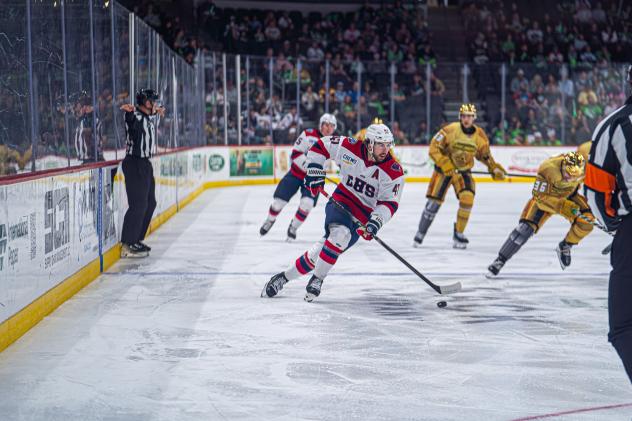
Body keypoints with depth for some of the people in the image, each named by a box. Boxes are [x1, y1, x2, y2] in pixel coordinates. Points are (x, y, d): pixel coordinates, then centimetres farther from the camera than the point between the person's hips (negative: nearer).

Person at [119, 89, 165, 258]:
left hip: (145, 163, 10)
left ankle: (136, 239, 24)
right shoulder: (136, 116, -16)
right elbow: (131, 118, -42)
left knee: (150, 203, 15)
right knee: (139, 204, -12)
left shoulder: (149, 117, 13)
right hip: (134, 163, -10)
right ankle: (128, 245, -9)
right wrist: (129, 111, -61)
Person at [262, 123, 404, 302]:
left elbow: (390, 202, -14)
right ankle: (317, 279, -8)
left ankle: (285, 276, -3)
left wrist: (375, 222, -30)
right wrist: (314, 171, -7)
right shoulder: (350, 147, -11)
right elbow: (321, 146, 1)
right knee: (340, 233, -26)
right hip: (340, 202, 0)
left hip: (363, 216, 0)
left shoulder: (394, 171, -14)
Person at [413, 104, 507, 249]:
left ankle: (459, 234, -1)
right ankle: (420, 234, 11)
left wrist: (494, 168, -2)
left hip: (464, 170, 3)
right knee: (434, 201, -6)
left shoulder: (480, 135, -7)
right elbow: (434, 149, -18)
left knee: (467, 198, -18)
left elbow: (484, 154, 9)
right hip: (444, 167, -3)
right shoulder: (450, 130, -20)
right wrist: (447, 166, -26)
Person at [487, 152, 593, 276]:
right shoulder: (548, 168, -40)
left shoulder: (582, 166, -28)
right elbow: (541, 197, -33)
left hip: (569, 196, 4)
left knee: (586, 221, -16)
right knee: (525, 228, -18)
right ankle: (500, 260, -7)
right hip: (545, 197, -4)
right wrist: (563, 207, -40)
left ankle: (564, 247, 12)